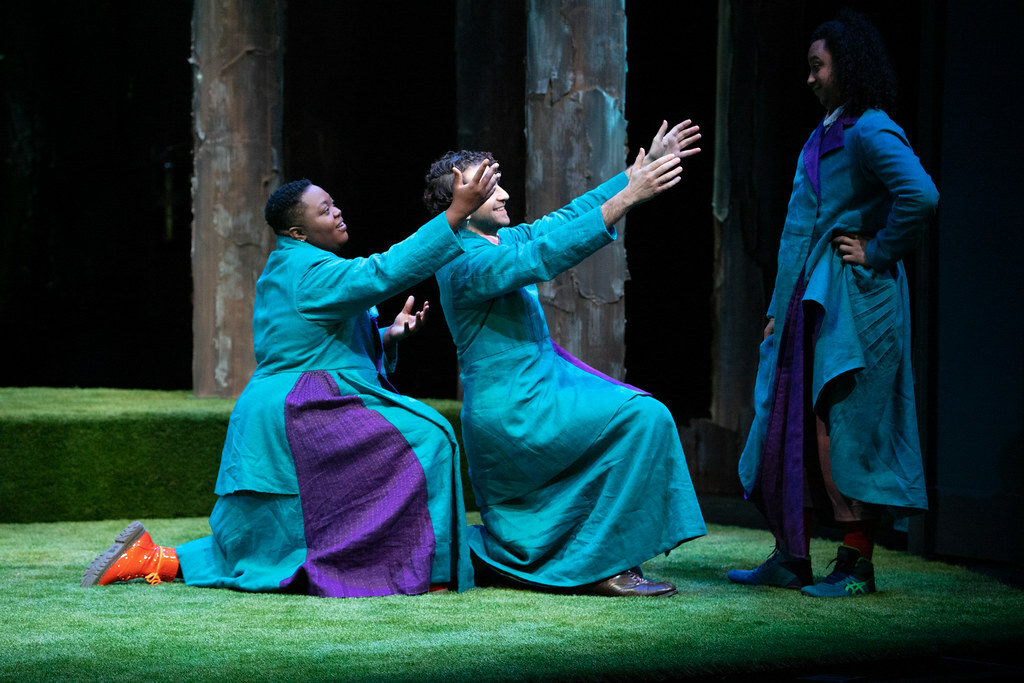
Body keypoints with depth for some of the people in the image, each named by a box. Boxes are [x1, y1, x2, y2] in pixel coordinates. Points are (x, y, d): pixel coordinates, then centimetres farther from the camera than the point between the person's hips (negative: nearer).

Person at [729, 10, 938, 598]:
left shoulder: (870, 132, -12)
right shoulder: (825, 134, 17)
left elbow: (920, 196, -28)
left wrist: (879, 251, -16)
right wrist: (780, 308, 19)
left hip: (855, 301, -9)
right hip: (810, 301, 9)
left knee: (843, 429, -7)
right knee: (793, 424, 9)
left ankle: (858, 564, 0)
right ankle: (792, 557, 15)